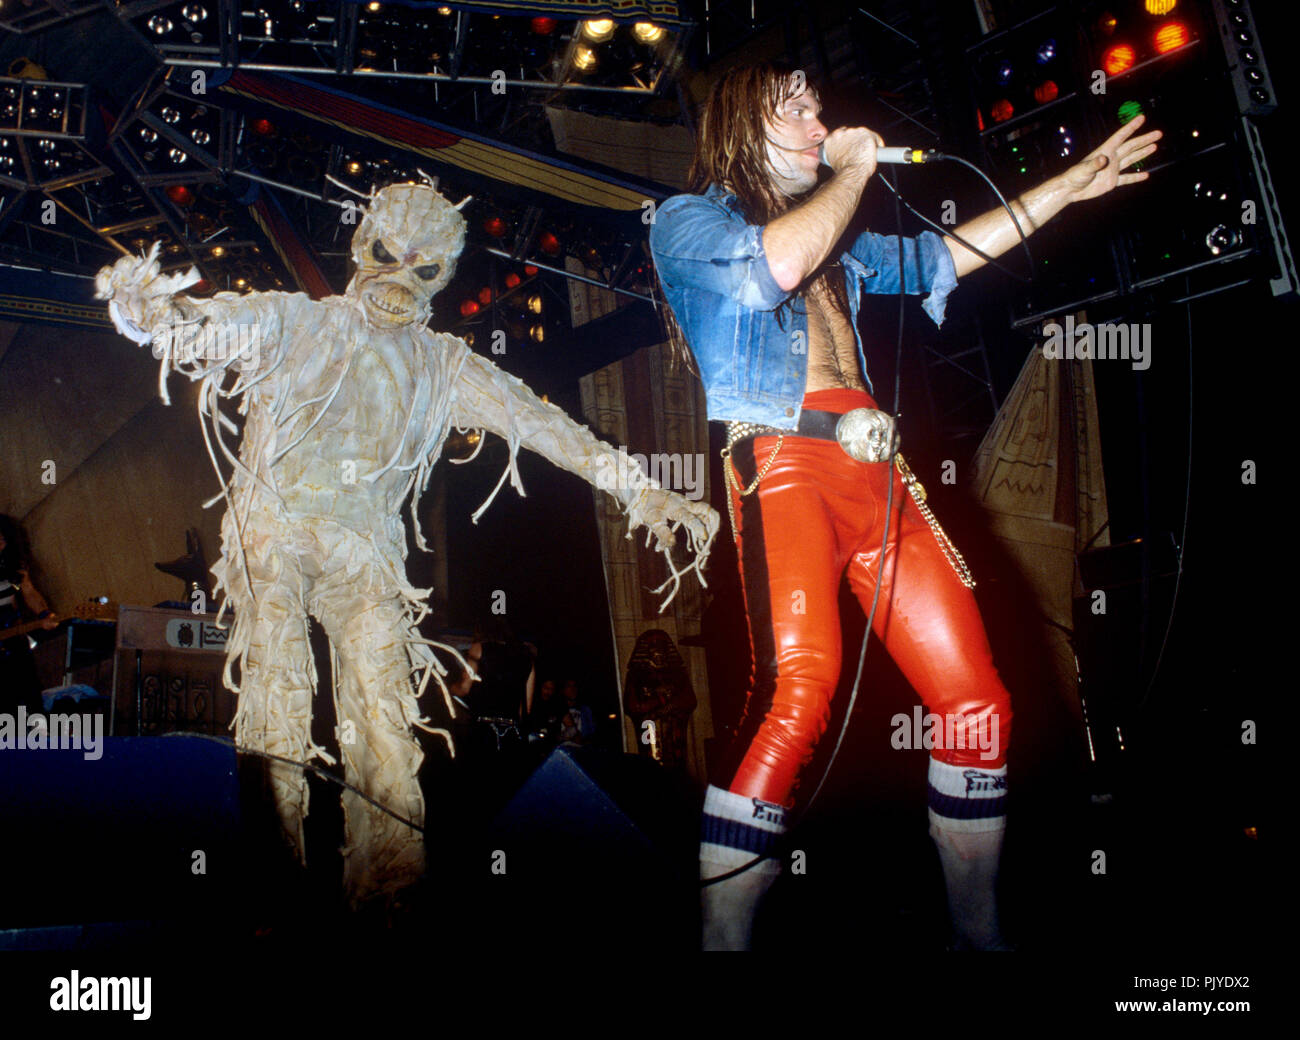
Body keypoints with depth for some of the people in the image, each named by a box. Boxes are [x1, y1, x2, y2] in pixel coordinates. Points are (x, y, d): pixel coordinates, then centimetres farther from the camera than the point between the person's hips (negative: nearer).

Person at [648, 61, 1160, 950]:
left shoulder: (838, 248, 32)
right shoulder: (688, 219, 12)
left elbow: (946, 256, 38)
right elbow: (775, 262, -9)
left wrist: (1067, 186, 38)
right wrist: (853, 170, 6)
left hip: (873, 471, 7)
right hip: (779, 460, -7)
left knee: (977, 697, 1)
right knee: (799, 686, -29)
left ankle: (977, 934, 15)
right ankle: (722, 941, -23)